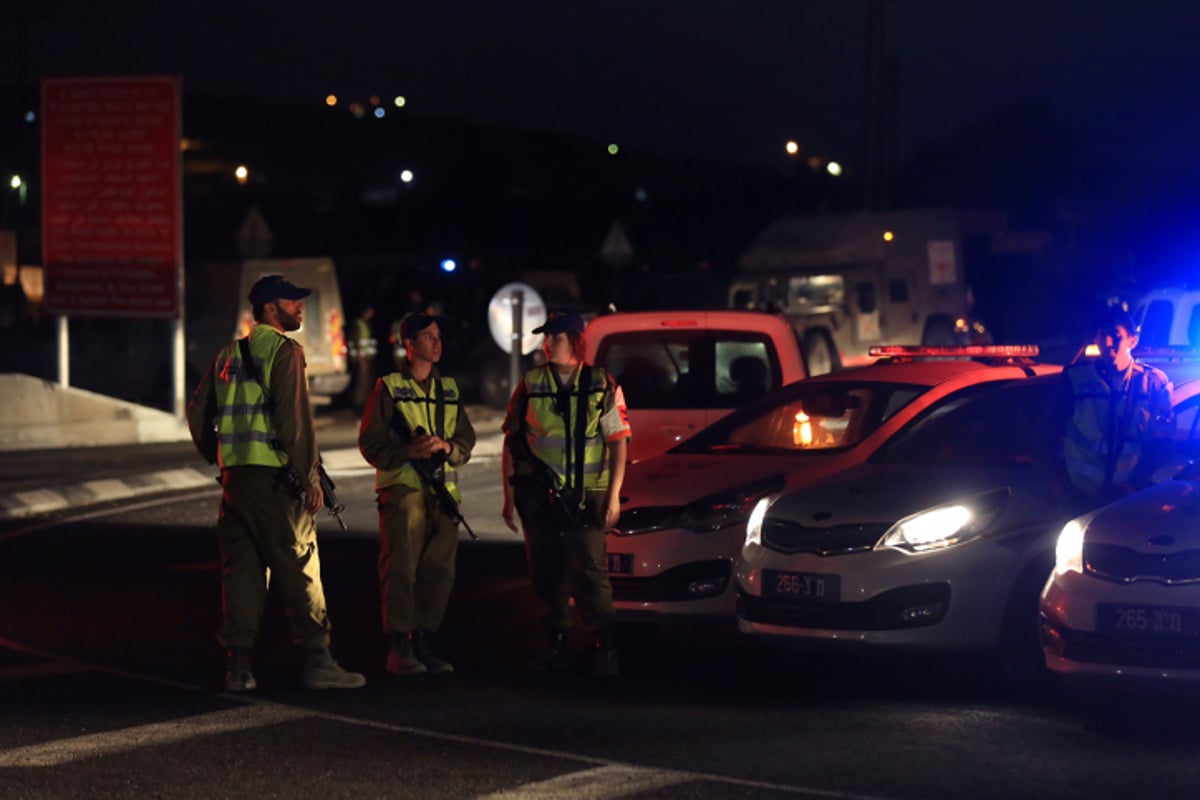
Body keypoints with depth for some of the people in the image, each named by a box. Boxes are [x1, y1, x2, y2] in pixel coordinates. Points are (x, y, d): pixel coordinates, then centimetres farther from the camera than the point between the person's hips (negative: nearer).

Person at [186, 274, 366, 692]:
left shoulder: (229, 354, 15)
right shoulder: (283, 351, -7)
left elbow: (197, 412, 17)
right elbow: (294, 418, -15)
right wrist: (310, 477, -13)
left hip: (234, 476, 7)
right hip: (274, 476, -7)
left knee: (241, 567, 9)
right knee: (298, 567, -2)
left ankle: (238, 665, 7)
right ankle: (317, 660, -1)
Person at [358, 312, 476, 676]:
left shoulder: (450, 388, 17)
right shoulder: (389, 387, 2)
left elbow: (467, 438, 14)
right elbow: (370, 442, -2)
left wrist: (447, 446, -8)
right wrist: (408, 451, -17)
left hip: (444, 491, 5)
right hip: (401, 488, -5)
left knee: (439, 570, 3)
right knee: (401, 568, -8)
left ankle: (424, 642, 13)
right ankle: (399, 648, -6)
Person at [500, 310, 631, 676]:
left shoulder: (602, 385, 3)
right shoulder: (530, 385, 7)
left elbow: (618, 441, 3)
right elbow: (511, 442, 10)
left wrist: (614, 495, -5)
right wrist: (509, 495, 6)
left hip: (586, 495, -2)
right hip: (539, 495, 2)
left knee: (588, 568, -12)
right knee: (546, 573, 5)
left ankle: (607, 645, -7)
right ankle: (558, 643, 15)